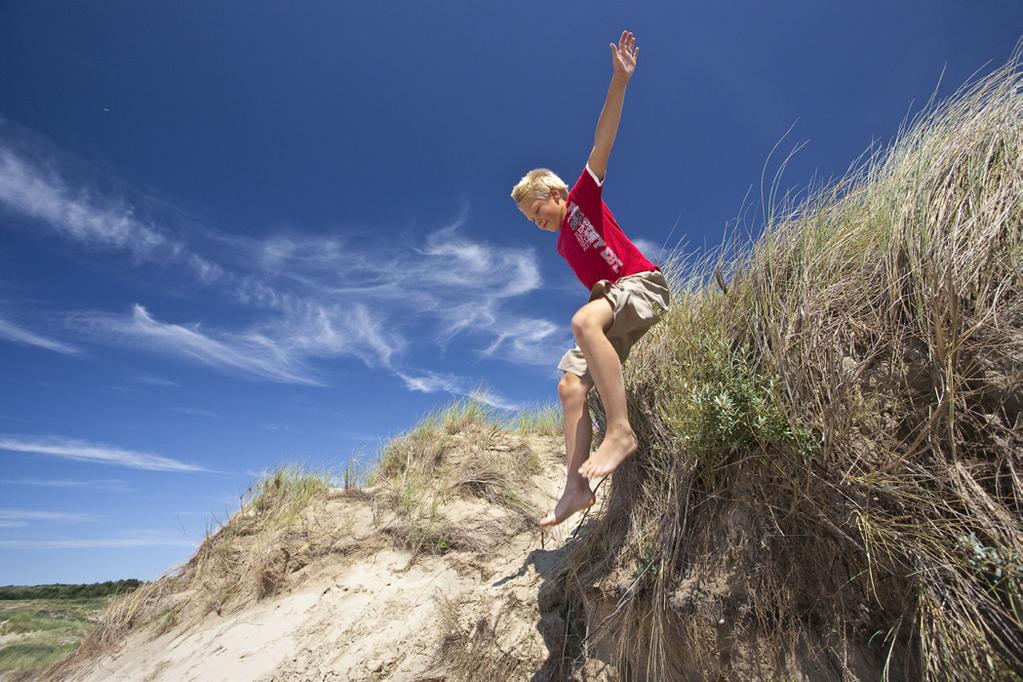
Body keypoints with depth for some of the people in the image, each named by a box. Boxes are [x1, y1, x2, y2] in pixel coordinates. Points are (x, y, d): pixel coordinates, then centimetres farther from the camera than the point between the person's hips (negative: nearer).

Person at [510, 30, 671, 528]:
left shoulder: (584, 198, 7)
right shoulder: (564, 246, 24)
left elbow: (602, 143, -5)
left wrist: (619, 81, -14)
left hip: (643, 284, -8)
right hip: (613, 300, 8)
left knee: (584, 319, -38)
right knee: (570, 383, -6)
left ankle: (621, 430, -39)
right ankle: (576, 487, -10)